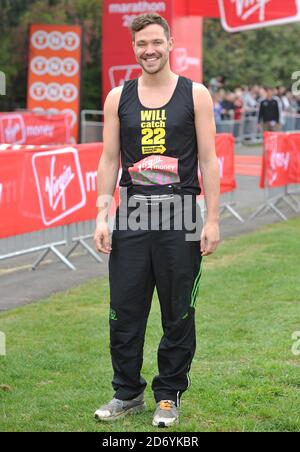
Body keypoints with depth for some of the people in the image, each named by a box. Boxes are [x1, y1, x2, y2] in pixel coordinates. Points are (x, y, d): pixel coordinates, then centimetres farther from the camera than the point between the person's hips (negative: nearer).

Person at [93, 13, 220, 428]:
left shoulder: (195, 94, 1)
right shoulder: (118, 98, 8)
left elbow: (208, 160, -1)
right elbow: (109, 160, 8)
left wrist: (212, 219, -6)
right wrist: (102, 216, 0)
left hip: (181, 221, -2)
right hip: (132, 218, 2)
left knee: (178, 316, 5)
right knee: (125, 312, 3)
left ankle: (169, 396, 17)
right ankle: (128, 393, 17)